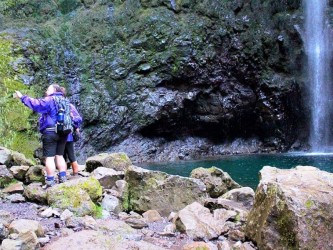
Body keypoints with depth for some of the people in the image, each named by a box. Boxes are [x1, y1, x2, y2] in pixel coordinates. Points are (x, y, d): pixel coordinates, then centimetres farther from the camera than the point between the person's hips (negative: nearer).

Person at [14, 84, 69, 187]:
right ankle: (62, 178, 7)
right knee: (59, 156, 13)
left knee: (49, 157, -7)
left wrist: (22, 97, -8)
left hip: (50, 132, -7)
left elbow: (36, 104, -14)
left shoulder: (49, 100, -3)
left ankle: (50, 182, -10)